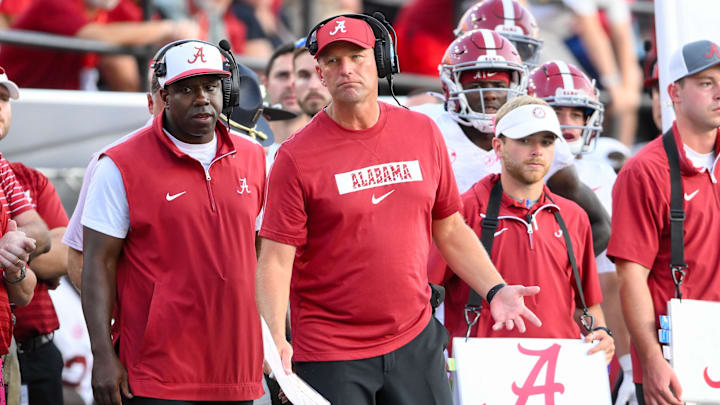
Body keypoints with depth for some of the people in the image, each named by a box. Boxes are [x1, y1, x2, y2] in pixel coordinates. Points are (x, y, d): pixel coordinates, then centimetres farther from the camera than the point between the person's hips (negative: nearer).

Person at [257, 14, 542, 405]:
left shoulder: (423, 134, 6)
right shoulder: (297, 157, -7)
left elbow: (450, 230, 15)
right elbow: (276, 259, -10)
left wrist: (496, 290, 4)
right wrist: (275, 340, -22)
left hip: (415, 343, 4)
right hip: (331, 356, -4)